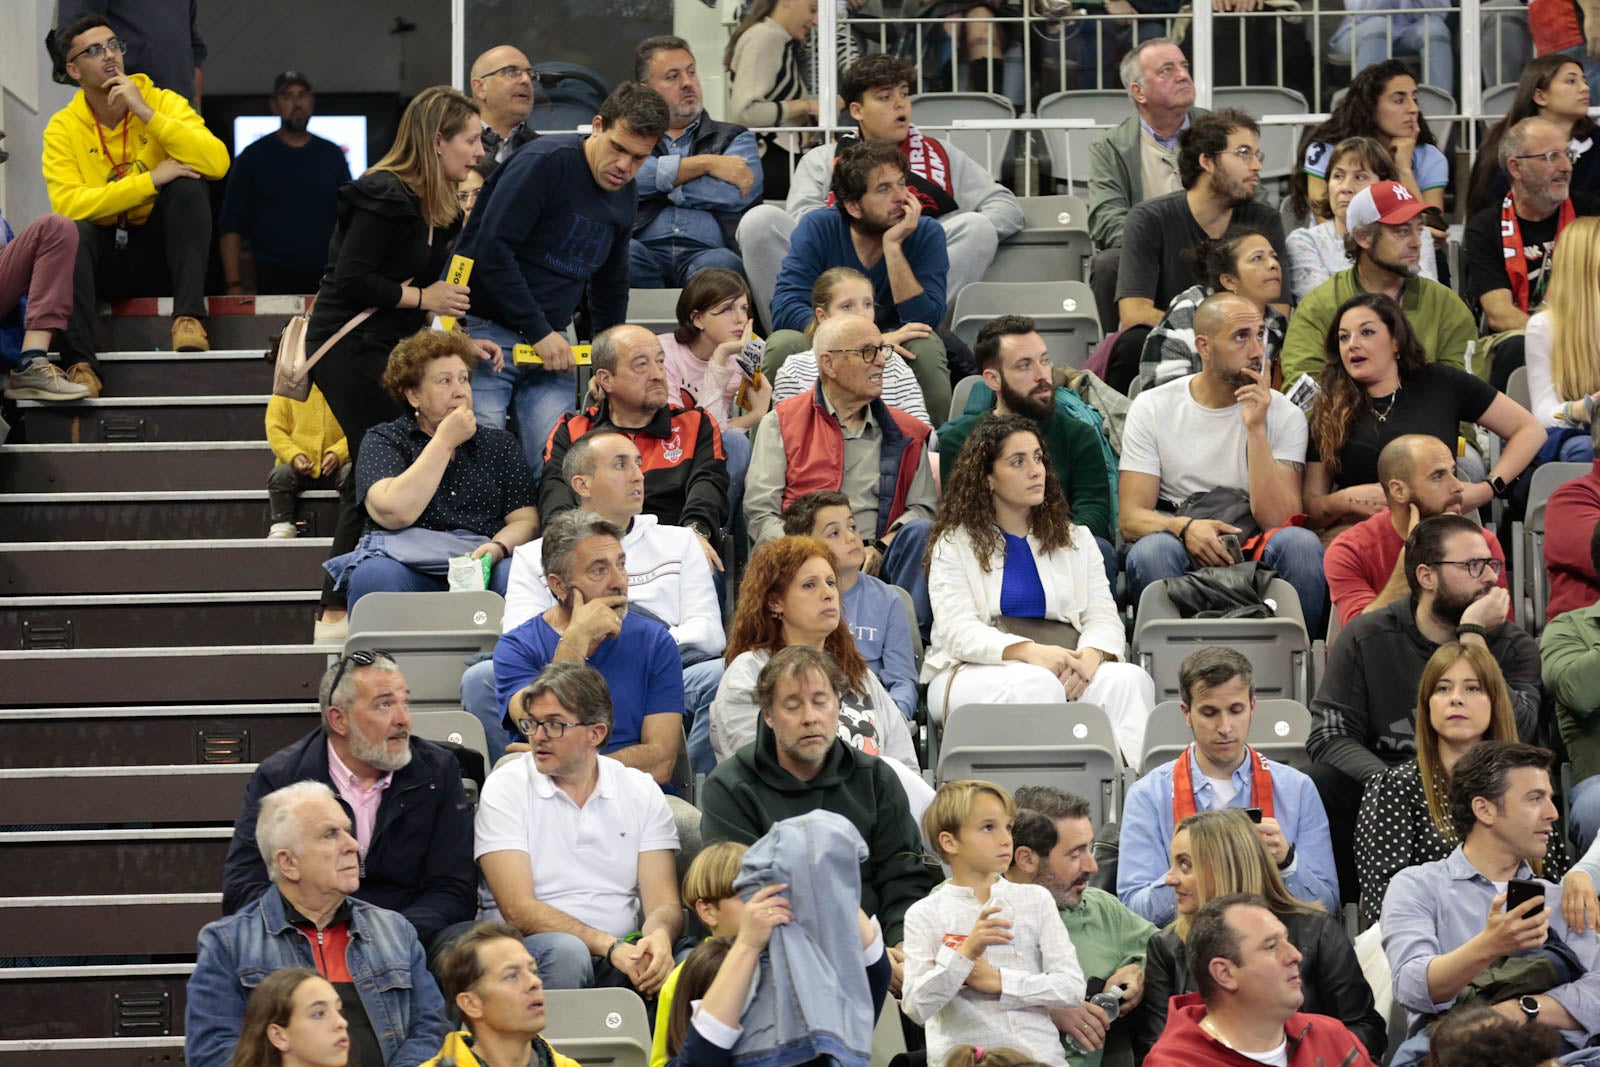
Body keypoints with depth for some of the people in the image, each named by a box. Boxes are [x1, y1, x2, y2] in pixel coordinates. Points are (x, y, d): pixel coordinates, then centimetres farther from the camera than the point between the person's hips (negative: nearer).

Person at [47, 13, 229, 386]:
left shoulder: (162, 102, -5)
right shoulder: (63, 128, -5)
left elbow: (217, 163, -21)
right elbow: (67, 204, -20)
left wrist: (145, 113, -24)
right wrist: (150, 180, -26)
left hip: (157, 244, 1)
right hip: (104, 252, -1)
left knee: (188, 183, -24)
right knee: (73, 233, -33)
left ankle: (188, 317, -31)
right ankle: (79, 364, -41)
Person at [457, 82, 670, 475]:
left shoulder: (625, 193, 11)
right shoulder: (545, 163, -14)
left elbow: (611, 282, 27)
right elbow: (491, 249, -20)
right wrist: (539, 333, -17)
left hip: (551, 337, 7)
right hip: (487, 330, -7)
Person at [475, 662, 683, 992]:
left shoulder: (642, 793, 10)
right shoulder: (505, 788, 1)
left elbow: (664, 903, 1)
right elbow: (518, 911, -9)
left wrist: (659, 937, -25)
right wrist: (610, 947, -23)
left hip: (622, 952, 2)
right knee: (564, 953, -38)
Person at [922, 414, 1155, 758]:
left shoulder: (1076, 539, 20)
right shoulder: (955, 545, 7)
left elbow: (1104, 617, 8)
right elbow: (958, 631, -8)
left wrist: (1090, 655, -18)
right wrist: (1029, 652, -26)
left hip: (1064, 672, 3)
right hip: (973, 673, -3)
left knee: (1129, 680, -28)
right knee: (1036, 684, -38)